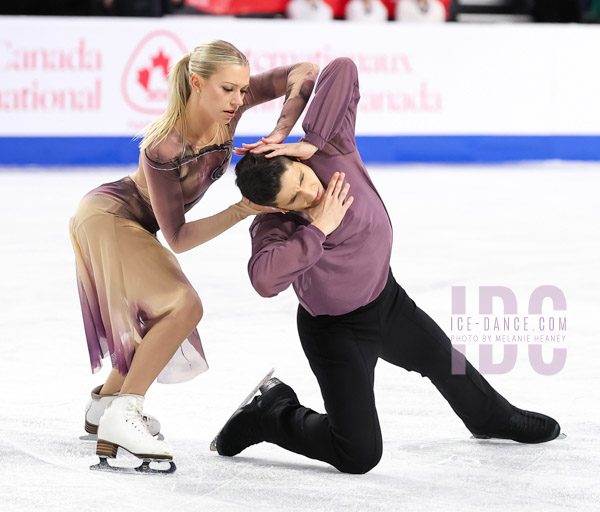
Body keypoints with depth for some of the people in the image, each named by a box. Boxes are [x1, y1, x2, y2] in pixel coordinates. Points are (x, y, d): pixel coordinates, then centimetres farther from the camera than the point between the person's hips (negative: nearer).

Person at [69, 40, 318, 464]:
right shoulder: (164, 148, -33)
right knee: (183, 306, -25)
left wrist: (279, 135, -28)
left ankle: (103, 405, 37)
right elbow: (179, 238, -26)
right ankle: (121, 416, -24)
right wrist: (243, 209, -34)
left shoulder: (227, 106, -18)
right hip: (108, 217, -9)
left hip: (131, 225, 9)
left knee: (157, 322, 20)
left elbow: (304, 74, -16)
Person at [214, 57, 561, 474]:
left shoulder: (331, 148, -23)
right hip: (335, 331, -6)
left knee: (444, 361, 31)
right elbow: (265, 279, -52)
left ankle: (493, 417, 62)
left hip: (388, 299, 6)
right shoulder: (273, 227, -32)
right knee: (359, 455, -9)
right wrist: (318, 228, -42)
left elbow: (343, 70, -28)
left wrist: (312, 143, -35)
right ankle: (271, 416, 15)